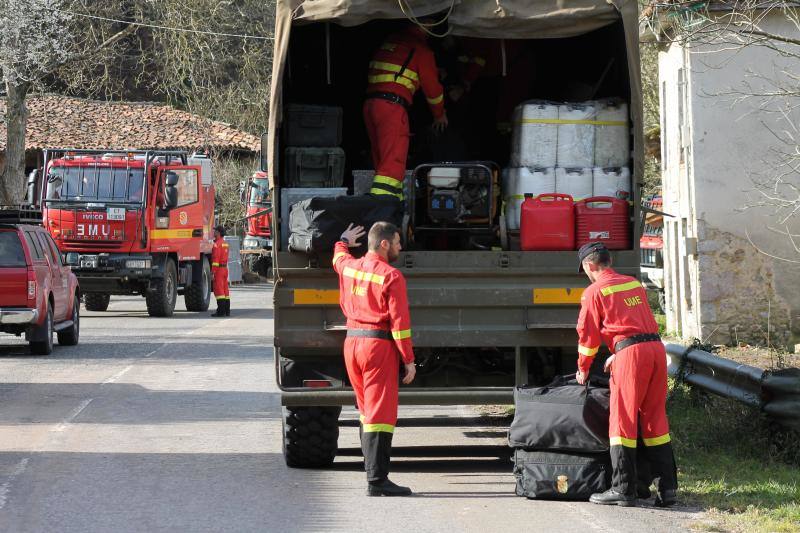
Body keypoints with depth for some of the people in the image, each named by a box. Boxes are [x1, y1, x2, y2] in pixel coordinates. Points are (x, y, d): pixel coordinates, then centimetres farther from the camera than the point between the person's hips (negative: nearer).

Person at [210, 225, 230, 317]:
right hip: (225, 268, 9)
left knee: (218, 290, -8)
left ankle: (221, 311, -13)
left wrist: (212, 272, -20)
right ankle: (227, 311, 10)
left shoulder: (217, 244, -15)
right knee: (225, 290, 10)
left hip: (218, 269, -9)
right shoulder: (225, 243, 14)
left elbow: (216, 258, -20)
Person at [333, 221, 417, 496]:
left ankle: (373, 471, 23)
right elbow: (400, 321, -14)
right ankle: (377, 480, -13)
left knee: (367, 410, 18)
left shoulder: (349, 267, 9)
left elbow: (339, 258, 36)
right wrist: (409, 360, -10)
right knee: (381, 413, -8)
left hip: (352, 342, 7)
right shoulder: (391, 277, -12)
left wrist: (344, 241, 57)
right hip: (379, 344, -7)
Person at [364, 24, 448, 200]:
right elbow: (432, 86, 6)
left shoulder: (390, 41, 21)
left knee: (382, 161, 12)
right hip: (392, 106, -8)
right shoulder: (420, 49, 0)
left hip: (370, 103, 8)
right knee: (394, 162, -11)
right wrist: (440, 115, 23)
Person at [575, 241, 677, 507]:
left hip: (630, 351, -6)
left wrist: (583, 370, 19)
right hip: (656, 346, 6)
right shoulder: (634, 284, 22)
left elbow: (588, 334, 6)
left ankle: (623, 489, -4)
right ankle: (667, 487, 10)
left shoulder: (594, 291, 2)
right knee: (655, 418, 11)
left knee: (623, 420, -1)